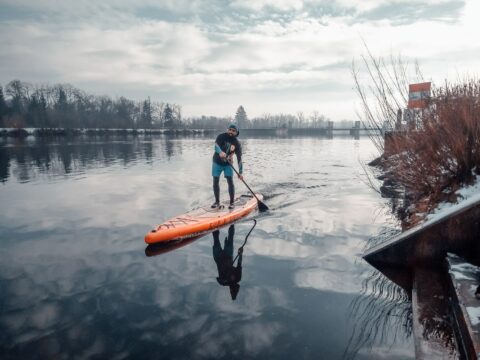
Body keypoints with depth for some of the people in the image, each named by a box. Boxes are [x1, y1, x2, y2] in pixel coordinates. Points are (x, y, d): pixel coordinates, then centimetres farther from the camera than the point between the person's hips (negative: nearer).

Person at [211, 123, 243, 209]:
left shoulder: (237, 143, -10)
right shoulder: (221, 136, -13)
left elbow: (239, 158, -11)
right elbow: (216, 146, -30)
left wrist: (240, 172, -15)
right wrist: (220, 152, -53)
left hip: (228, 164, 0)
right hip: (217, 162, 0)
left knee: (230, 182, -9)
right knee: (215, 182, 1)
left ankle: (232, 202, 2)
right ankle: (217, 201, 15)